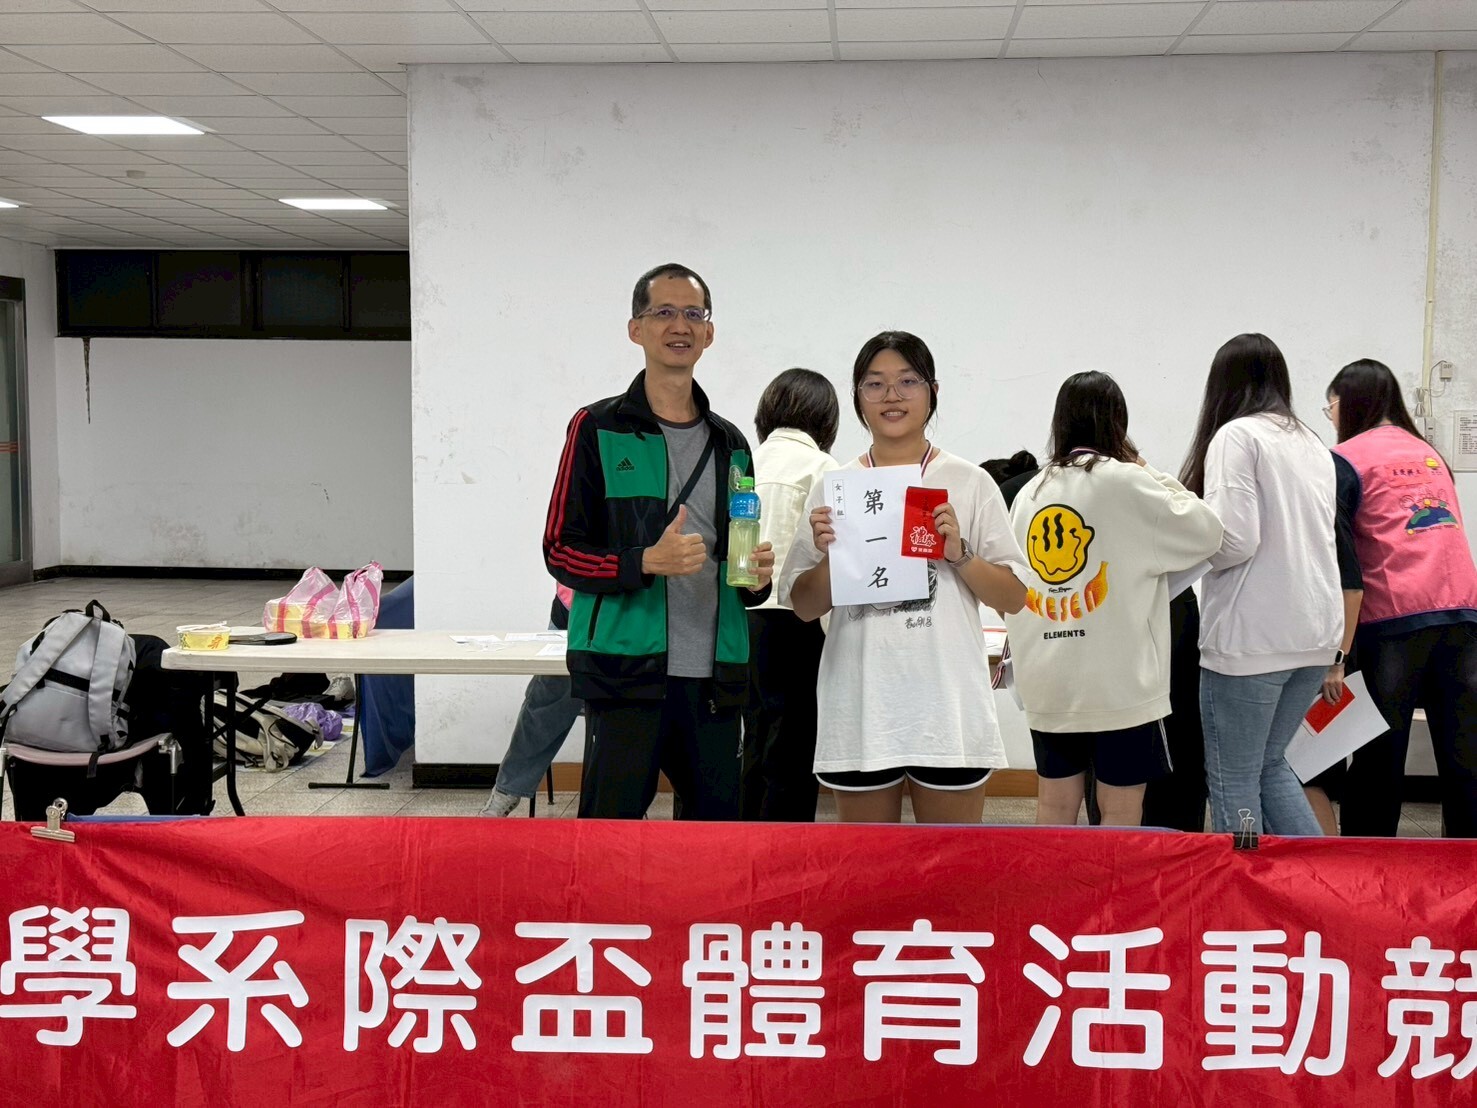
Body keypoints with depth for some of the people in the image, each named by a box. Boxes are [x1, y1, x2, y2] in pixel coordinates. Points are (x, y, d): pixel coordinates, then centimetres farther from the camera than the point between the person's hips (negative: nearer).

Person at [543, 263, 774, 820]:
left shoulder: (729, 443, 17)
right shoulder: (599, 429, 1)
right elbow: (561, 551, -3)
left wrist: (757, 577, 2)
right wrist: (646, 561, -19)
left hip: (713, 675, 5)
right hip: (625, 670, -5)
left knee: (716, 819, 8)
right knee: (613, 821, -4)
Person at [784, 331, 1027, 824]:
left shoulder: (969, 483, 4)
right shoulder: (834, 488, 7)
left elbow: (1014, 597, 2)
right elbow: (804, 607, 7)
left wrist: (959, 553, -13)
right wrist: (829, 558, -11)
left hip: (948, 707, -1)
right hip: (859, 708, 1)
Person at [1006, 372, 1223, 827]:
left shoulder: (1030, 493, 8)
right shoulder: (1125, 482, -8)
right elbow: (1206, 532, -2)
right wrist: (1156, 476, 9)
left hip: (1046, 683, 5)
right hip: (1117, 682, -5)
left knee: (1055, 809, 12)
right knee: (1120, 813, 3)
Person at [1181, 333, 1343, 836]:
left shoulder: (1236, 437, -9)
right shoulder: (1313, 445, 15)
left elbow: (1234, 539, -17)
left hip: (1252, 636, -7)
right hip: (1316, 632, 8)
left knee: (1232, 777, 4)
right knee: (1269, 763, 20)